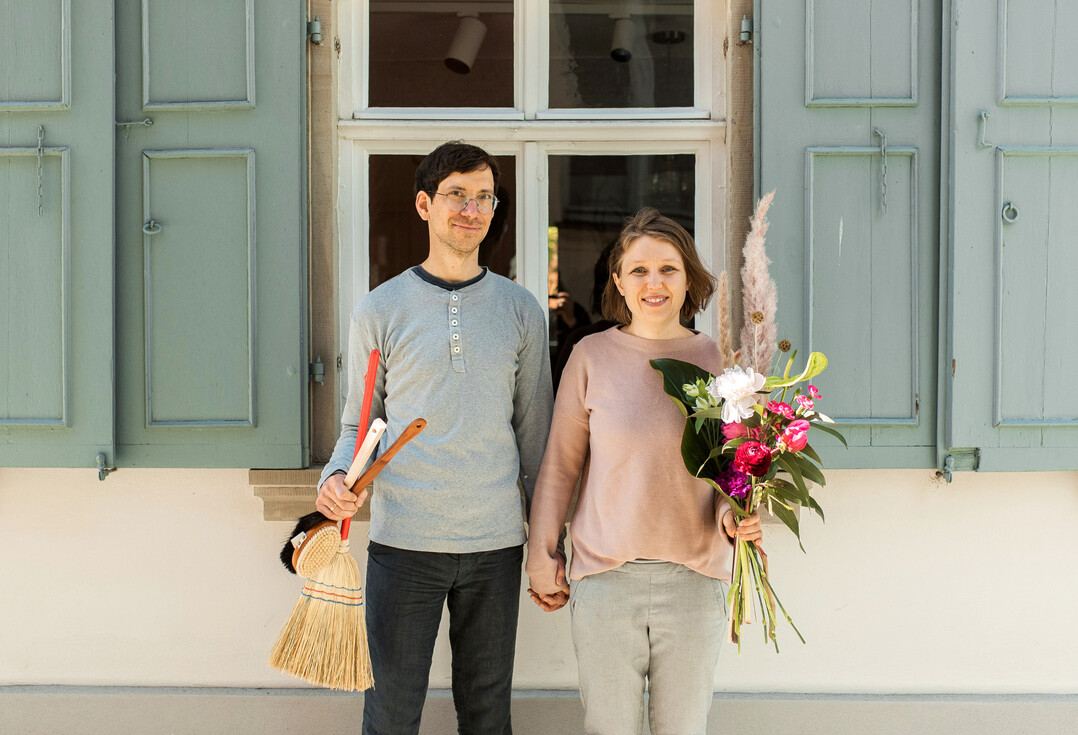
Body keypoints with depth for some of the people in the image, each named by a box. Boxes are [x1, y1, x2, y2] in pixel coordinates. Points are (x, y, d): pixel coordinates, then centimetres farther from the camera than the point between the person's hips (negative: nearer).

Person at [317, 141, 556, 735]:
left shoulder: (522, 311, 7)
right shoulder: (379, 310, 3)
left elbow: (533, 431, 10)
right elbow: (358, 423, 7)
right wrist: (336, 477, -13)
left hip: (496, 542, 2)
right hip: (402, 539, -1)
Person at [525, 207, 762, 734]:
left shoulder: (715, 359, 1)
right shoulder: (591, 356, -1)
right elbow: (560, 464, 6)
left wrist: (732, 513, -11)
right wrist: (542, 557, 8)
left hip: (695, 577, 1)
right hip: (605, 576, -1)